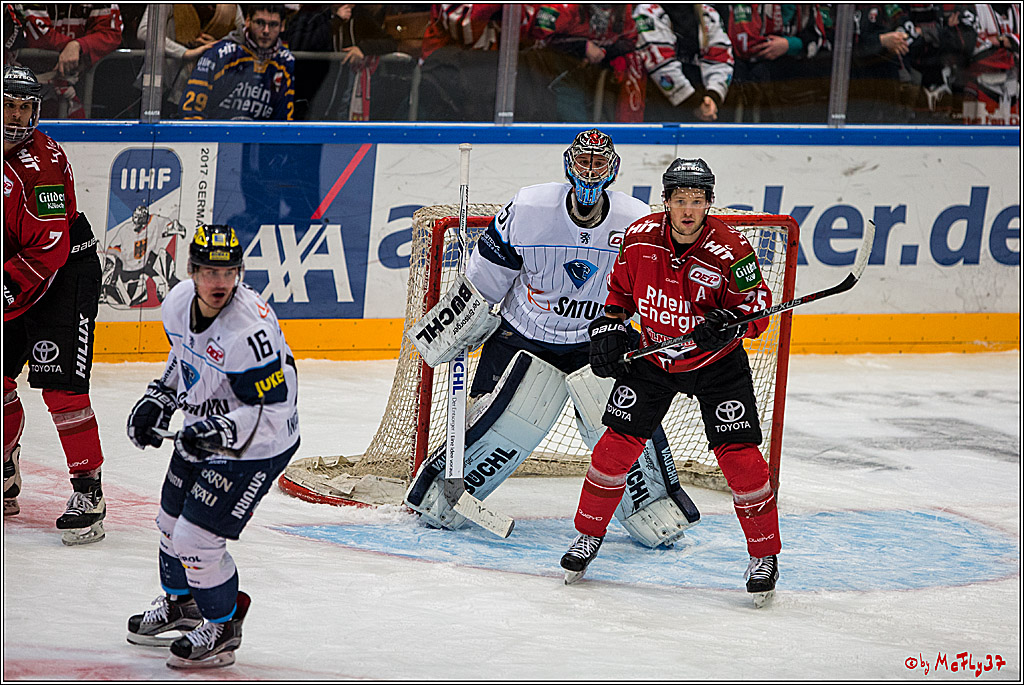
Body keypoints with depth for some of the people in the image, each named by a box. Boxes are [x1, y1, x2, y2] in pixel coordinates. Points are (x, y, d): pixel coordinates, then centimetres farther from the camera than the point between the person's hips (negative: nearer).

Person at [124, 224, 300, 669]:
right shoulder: (179, 303, -9)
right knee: (172, 521, 22)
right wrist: (158, 400, 6)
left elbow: (275, 410, -28)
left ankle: (223, 626, 15)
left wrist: (221, 431, -37)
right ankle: (179, 603, 49)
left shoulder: (250, 331, -34)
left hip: (254, 448, -8)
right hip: (204, 434, 8)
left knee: (197, 539, -9)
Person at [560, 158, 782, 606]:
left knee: (737, 453, -11)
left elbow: (757, 302, -16)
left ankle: (764, 555, 4)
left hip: (716, 363, -3)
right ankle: (588, 535, 17)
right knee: (618, 443, -2)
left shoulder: (729, 250, -23)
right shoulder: (640, 238, -12)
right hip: (651, 358, 3)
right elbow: (620, 288, 7)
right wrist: (608, 330, -1)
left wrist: (727, 323, -34)